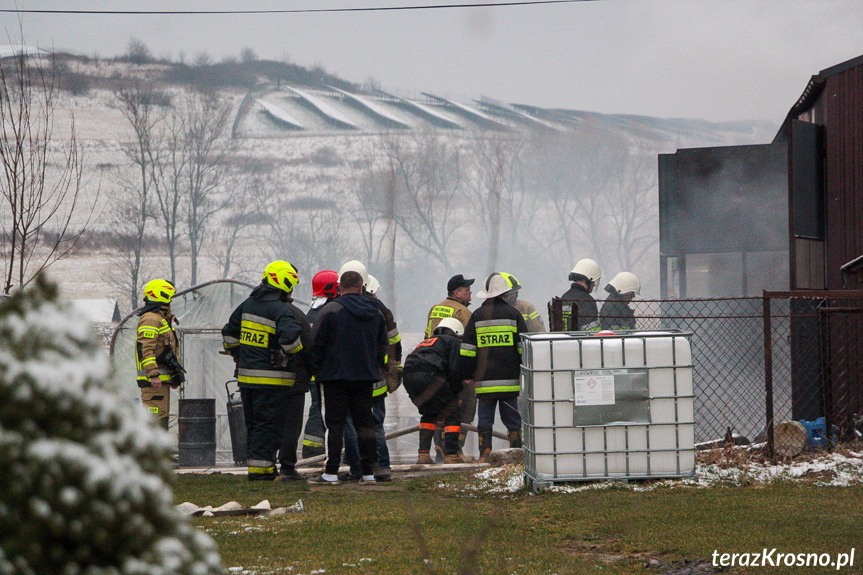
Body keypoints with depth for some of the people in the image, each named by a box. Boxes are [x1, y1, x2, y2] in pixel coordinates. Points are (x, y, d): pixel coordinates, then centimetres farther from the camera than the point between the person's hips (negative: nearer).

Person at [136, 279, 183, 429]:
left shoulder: (162, 318, 23)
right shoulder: (150, 319, -12)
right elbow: (145, 349, -21)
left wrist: (175, 377, 29)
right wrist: (153, 374, -26)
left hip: (162, 379, 11)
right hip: (154, 381, -11)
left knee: (162, 416, 12)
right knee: (155, 417, -14)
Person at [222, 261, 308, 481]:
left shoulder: (248, 304, 11)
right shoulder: (282, 310, -14)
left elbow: (230, 332, 19)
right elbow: (290, 337, -30)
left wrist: (238, 356, 27)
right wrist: (298, 356, -11)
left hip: (246, 375, 7)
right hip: (272, 378, -7)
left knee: (253, 423, 16)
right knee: (269, 423, -3)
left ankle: (256, 463, 20)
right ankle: (261, 467, -6)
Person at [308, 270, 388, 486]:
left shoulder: (330, 310, -8)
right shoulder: (375, 312, 9)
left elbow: (317, 344, -7)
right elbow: (383, 345, 16)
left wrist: (317, 370, 3)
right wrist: (377, 368, 24)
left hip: (336, 376, -4)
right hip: (366, 376, 4)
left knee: (335, 424, -3)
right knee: (365, 424, 8)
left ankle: (331, 473, -6)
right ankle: (368, 472, 7)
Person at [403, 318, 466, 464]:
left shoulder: (426, 341, 37)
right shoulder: (453, 342, 16)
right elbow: (455, 370, 2)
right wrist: (456, 391, 16)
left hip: (408, 376, 7)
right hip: (429, 376, -7)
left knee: (429, 413, 26)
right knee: (452, 413, 7)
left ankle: (423, 453, 15)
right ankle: (451, 454, 0)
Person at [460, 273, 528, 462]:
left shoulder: (477, 316, 5)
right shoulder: (513, 314, 2)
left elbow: (467, 350, 4)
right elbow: (524, 347, 2)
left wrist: (467, 375, 11)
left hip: (484, 380, 0)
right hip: (510, 379, 0)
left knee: (485, 419, 3)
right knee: (512, 419, 5)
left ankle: (485, 454, -3)